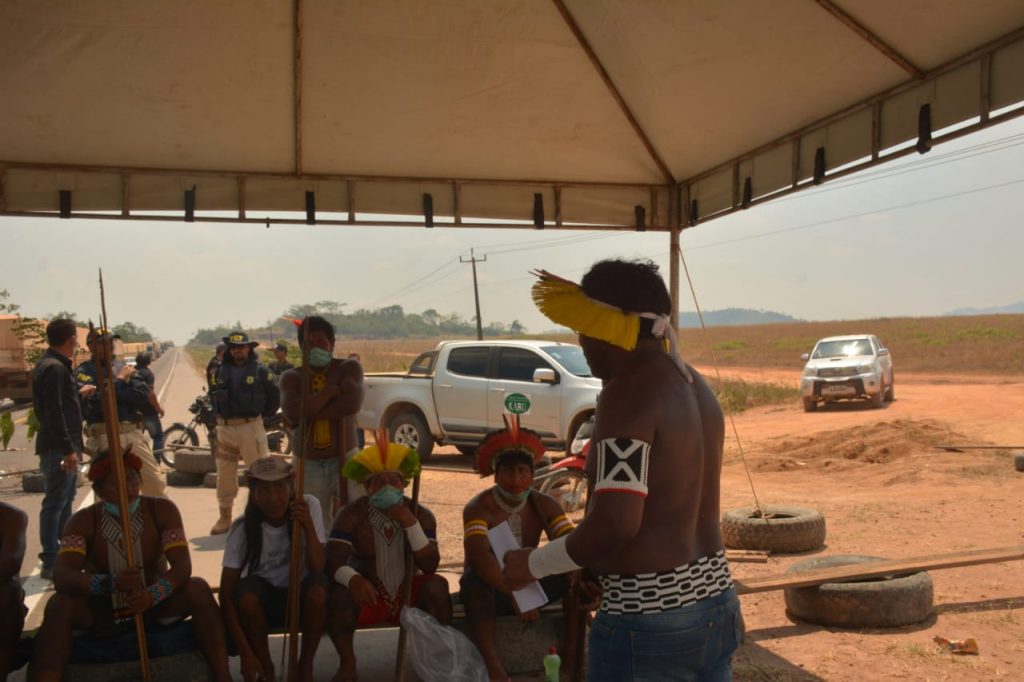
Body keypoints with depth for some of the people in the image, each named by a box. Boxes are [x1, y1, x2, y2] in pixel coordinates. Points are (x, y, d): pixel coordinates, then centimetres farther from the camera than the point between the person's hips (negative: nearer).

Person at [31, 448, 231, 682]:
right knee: (59, 605, -29)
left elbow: (182, 565, -20)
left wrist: (153, 594, -41)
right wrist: (109, 584, -46)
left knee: (198, 589, -27)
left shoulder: (162, 510, -11)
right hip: (102, 611, 0)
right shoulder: (83, 521, -12)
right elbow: (61, 575, -27)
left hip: (154, 605, 0)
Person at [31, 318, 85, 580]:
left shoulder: (52, 365, 15)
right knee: (54, 504, -5)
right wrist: (68, 449, -24)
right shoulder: (54, 368, -18)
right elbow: (54, 413, -23)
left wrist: (78, 392, 32)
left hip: (62, 447, 11)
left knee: (64, 503, 17)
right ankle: (51, 563, 0)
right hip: (58, 449, -11)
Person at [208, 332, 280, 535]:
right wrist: (220, 415, 9)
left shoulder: (260, 370, -3)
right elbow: (213, 395, 18)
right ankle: (225, 517, 22)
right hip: (225, 428, 4)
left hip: (251, 427, -4)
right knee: (224, 475, 10)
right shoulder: (221, 370, 8)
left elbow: (275, 398, 3)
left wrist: (260, 415, 3)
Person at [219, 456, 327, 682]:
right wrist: (246, 654, -24)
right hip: (262, 600, 0)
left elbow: (317, 569, -22)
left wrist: (308, 526, -37)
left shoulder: (308, 506, -18)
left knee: (318, 587, -33)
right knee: (247, 589, -33)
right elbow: (226, 595, -19)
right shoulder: (242, 529, -19)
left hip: (301, 596, 0)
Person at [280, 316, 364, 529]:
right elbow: (291, 413, -14)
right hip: (308, 466, 2)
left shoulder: (348, 369, 1)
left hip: (345, 461, -2)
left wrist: (308, 413, -15)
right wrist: (332, 390, -14)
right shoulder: (291, 377, 6)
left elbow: (352, 403, -20)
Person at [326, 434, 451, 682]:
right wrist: (353, 579, -45)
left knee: (437, 586, -28)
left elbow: (429, 566, -17)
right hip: (369, 593, -1)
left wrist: (409, 522, -28)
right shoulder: (352, 515, -11)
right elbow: (333, 560, -22)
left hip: (408, 592, 1)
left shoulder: (420, 514, -7)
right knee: (338, 595, -32)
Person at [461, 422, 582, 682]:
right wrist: (515, 595, -52)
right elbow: (479, 557, -39)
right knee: (475, 579, -38)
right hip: (490, 589, -4)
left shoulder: (544, 505, -9)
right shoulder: (479, 508, -22)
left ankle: (573, 650, -14)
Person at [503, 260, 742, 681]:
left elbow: (616, 523, -25)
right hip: (714, 602, 9)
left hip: (647, 620, -9)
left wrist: (534, 564, -10)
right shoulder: (693, 384, 9)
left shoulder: (629, 391, -19)